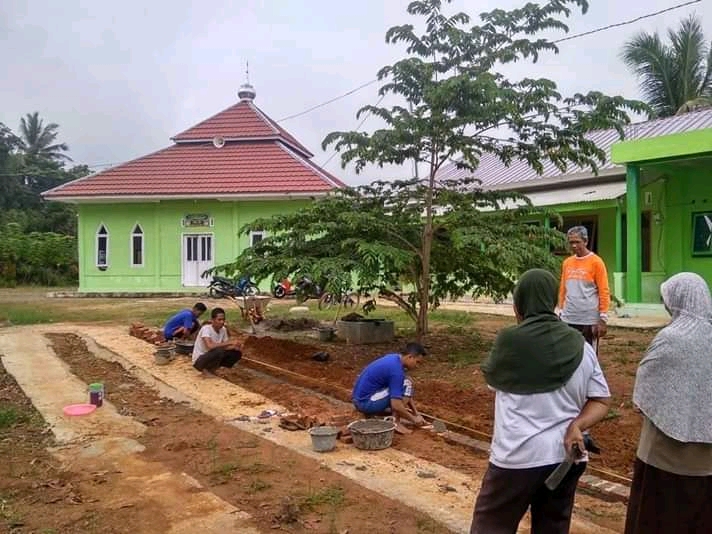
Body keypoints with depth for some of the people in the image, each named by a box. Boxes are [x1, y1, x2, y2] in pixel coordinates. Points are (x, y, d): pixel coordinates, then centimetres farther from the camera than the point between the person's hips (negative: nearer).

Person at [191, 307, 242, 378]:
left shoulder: (223, 329, -2)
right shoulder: (206, 328, -23)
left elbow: (225, 347, 1)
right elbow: (210, 346, -38)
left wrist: (234, 346, -21)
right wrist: (230, 342, -35)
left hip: (212, 358, 8)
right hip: (199, 361, -8)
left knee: (237, 353, -4)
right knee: (219, 351, -34)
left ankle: (212, 369, 4)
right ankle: (206, 371, -9)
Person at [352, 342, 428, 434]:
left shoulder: (394, 358, 8)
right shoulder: (396, 369, -21)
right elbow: (396, 406, -23)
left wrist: (416, 413, 18)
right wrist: (413, 419, -7)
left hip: (360, 400, 9)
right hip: (367, 402, -9)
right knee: (406, 384, -9)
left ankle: (371, 415, 14)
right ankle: (395, 423, -4)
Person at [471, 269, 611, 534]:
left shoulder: (510, 342, -13)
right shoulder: (580, 346, 1)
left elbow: (491, 376, 6)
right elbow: (601, 400, 4)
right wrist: (576, 427, -8)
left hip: (517, 457, -5)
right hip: (566, 457, 5)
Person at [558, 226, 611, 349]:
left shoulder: (596, 262, -5)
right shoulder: (566, 262, 10)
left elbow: (604, 292, -6)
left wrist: (603, 318, -10)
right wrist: (561, 311, 13)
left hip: (589, 320, -4)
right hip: (568, 319, 5)